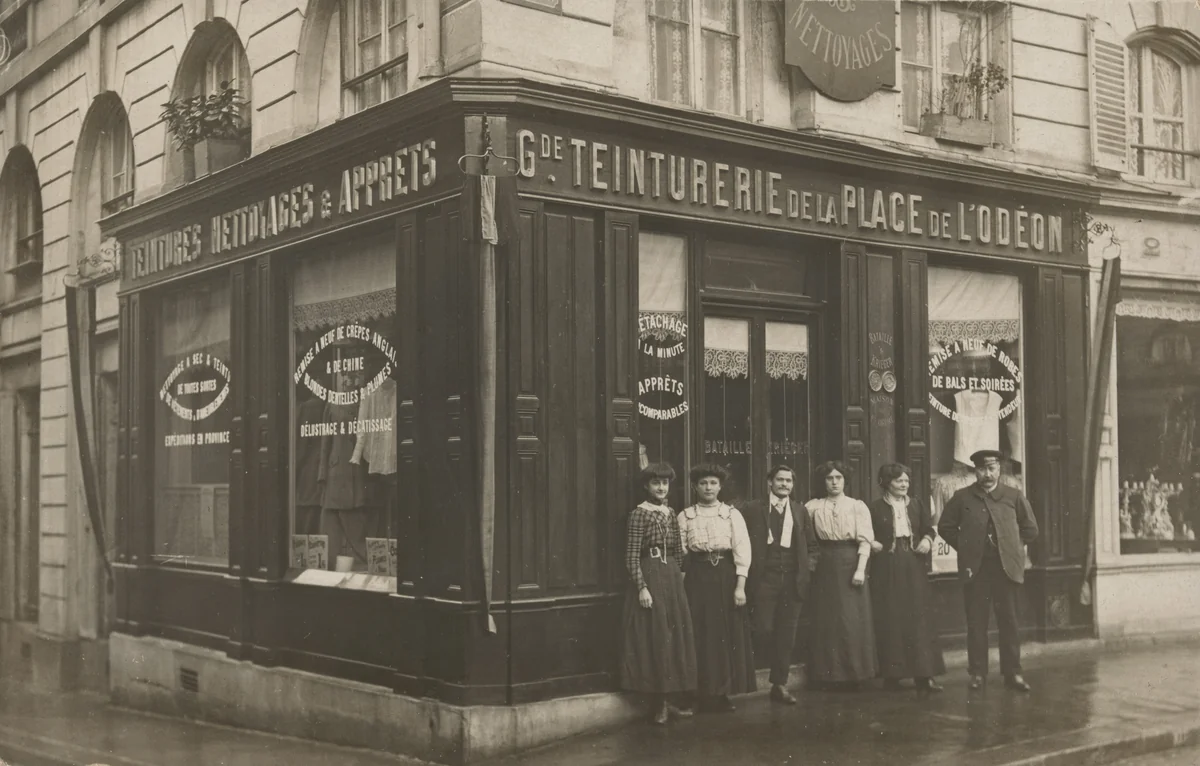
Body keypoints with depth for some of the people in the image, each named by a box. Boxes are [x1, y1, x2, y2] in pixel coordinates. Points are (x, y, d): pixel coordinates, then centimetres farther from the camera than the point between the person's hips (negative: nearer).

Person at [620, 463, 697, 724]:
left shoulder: (670, 513, 11)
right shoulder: (639, 514, -8)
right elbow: (632, 556, -12)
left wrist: (680, 576, 11)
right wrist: (642, 587, -17)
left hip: (672, 579, 7)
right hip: (650, 578, -7)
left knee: (675, 636, 8)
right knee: (655, 637, -3)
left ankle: (666, 700, 16)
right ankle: (658, 704, 5)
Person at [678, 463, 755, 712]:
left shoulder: (732, 514, 4)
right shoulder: (685, 516, 5)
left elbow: (742, 550, -2)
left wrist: (740, 586, -10)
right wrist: (682, 587, -6)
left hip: (726, 576, 0)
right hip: (698, 578, 0)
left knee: (730, 634, 3)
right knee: (702, 636, 1)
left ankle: (725, 693, 15)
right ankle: (706, 694, 10)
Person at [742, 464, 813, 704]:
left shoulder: (800, 512, 13)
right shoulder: (754, 509, 3)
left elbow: (808, 544, 11)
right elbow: (745, 543, 0)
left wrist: (805, 574, 0)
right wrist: (748, 579, -7)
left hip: (792, 580, 3)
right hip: (765, 578, -3)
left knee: (786, 635, 4)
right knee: (763, 630, -7)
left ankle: (779, 685, 11)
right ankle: (777, 675, 14)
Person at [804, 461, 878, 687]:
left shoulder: (857, 506, 2)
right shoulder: (813, 507, 7)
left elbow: (865, 540, -4)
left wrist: (860, 569, -14)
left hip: (850, 563, -1)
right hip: (825, 566, 1)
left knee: (853, 620, -2)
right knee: (826, 620, 2)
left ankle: (854, 672, 8)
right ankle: (829, 674, 9)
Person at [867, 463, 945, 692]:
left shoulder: (916, 505, 11)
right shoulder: (875, 508, 0)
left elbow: (929, 528, 14)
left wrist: (927, 540, -5)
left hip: (913, 568, 3)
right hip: (887, 569, -3)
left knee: (919, 618, 1)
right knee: (890, 620, -1)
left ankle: (924, 674, 4)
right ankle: (892, 674, 7)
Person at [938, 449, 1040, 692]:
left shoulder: (1014, 496, 8)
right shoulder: (962, 497, 6)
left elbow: (1030, 528, 13)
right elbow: (945, 526, 11)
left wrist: (1013, 546, 6)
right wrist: (964, 547, 5)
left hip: (1006, 566, 0)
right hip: (975, 568, 0)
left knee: (1009, 621, 2)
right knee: (976, 622, 1)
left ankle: (1012, 673, 8)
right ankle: (978, 673, 7)